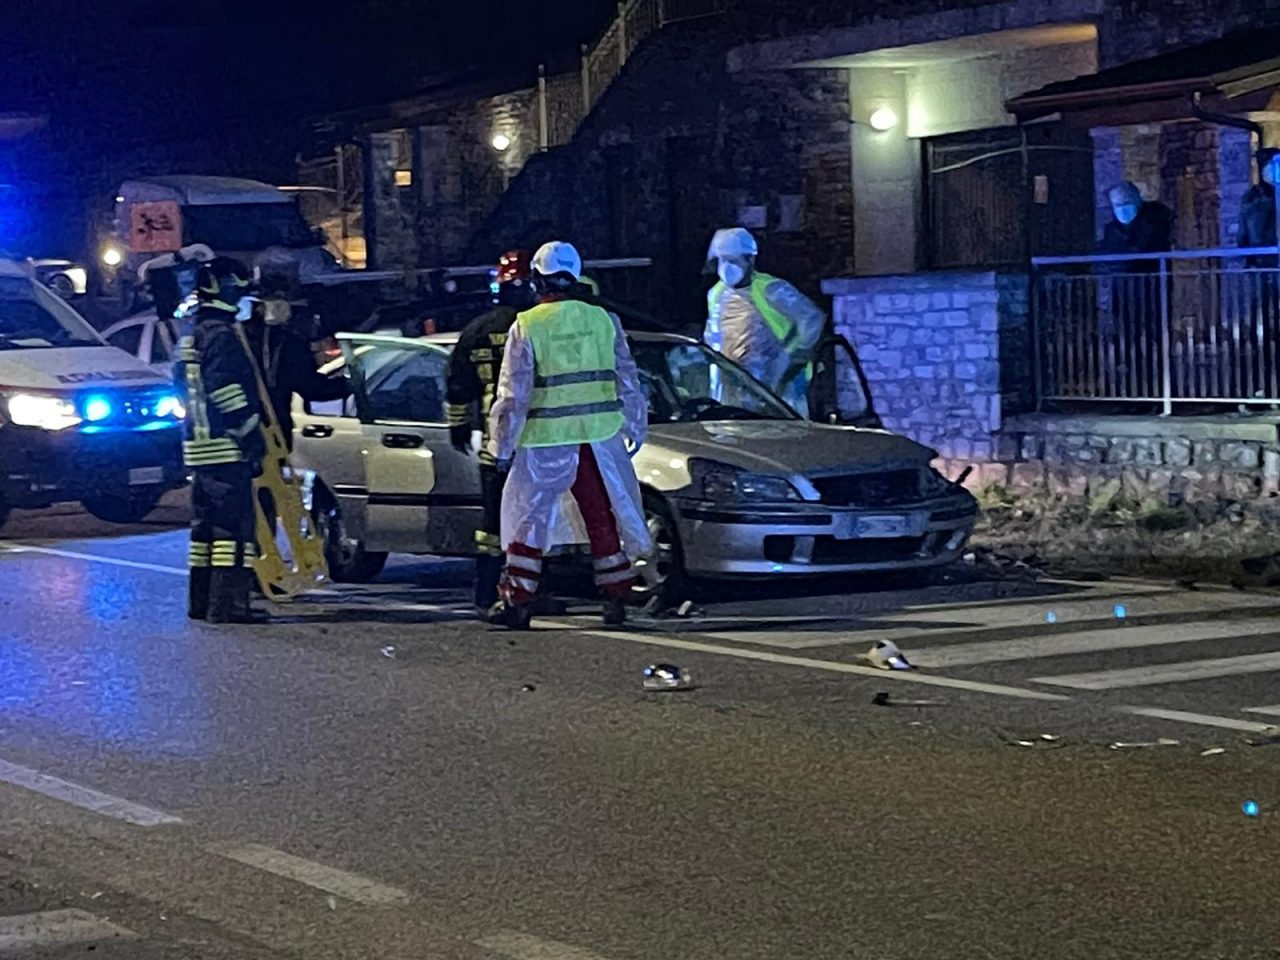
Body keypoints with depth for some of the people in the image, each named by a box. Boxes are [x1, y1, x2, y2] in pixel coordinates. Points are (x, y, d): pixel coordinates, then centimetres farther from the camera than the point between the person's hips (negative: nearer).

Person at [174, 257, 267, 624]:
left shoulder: (190, 335, 18)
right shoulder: (219, 335, -14)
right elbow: (228, 395, -20)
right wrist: (252, 440, -15)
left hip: (199, 445, 10)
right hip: (225, 447, -10)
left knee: (206, 523, 15)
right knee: (234, 524, -10)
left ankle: (201, 601, 18)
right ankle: (228, 604, -13)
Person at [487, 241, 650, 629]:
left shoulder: (527, 327, -6)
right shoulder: (603, 320, 4)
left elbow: (513, 395, -6)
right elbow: (628, 382, 10)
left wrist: (502, 447, 1)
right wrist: (636, 429, 20)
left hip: (547, 441, -3)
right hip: (601, 438, 3)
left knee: (528, 521, 5)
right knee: (604, 520, 12)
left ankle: (517, 601, 4)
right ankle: (616, 598, 13)